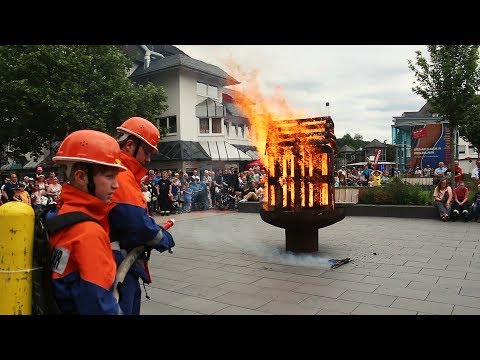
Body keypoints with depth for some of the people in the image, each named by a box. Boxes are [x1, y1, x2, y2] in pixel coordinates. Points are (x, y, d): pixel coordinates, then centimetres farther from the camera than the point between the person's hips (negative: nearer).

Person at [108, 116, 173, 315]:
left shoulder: (120, 173, 12)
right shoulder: (119, 175, -21)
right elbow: (137, 222, -28)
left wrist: (156, 230, 4)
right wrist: (162, 237, -12)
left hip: (124, 263, 10)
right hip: (119, 265, -10)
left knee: (131, 307, 22)